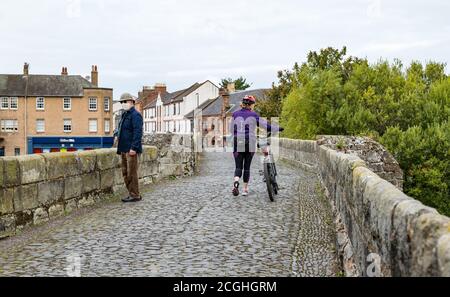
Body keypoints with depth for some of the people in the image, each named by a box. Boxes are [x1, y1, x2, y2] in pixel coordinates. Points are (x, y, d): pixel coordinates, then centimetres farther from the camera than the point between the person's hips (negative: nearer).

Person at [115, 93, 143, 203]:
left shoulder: (135, 115, -11)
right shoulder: (124, 115, 20)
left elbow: (138, 132, -19)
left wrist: (133, 148, -23)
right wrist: (117, 133, 13)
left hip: (131, 150, -10)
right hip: (124, 149, 10)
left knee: (132, 173, -6)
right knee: (125, 173, 12)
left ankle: (135, 195, 1)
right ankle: (131, 194, 20)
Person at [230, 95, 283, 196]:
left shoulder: (235, 114, 5)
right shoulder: (253, 115, -3)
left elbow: (232, 130, 11)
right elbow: (266, 126, -2)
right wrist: (278, 128, 12)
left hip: (237, 143, 1)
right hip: (250, 144, -1)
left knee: (238, 167, 4)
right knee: (247, 167, 11)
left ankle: (236, 182, -25)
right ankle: (245, 189, 16)